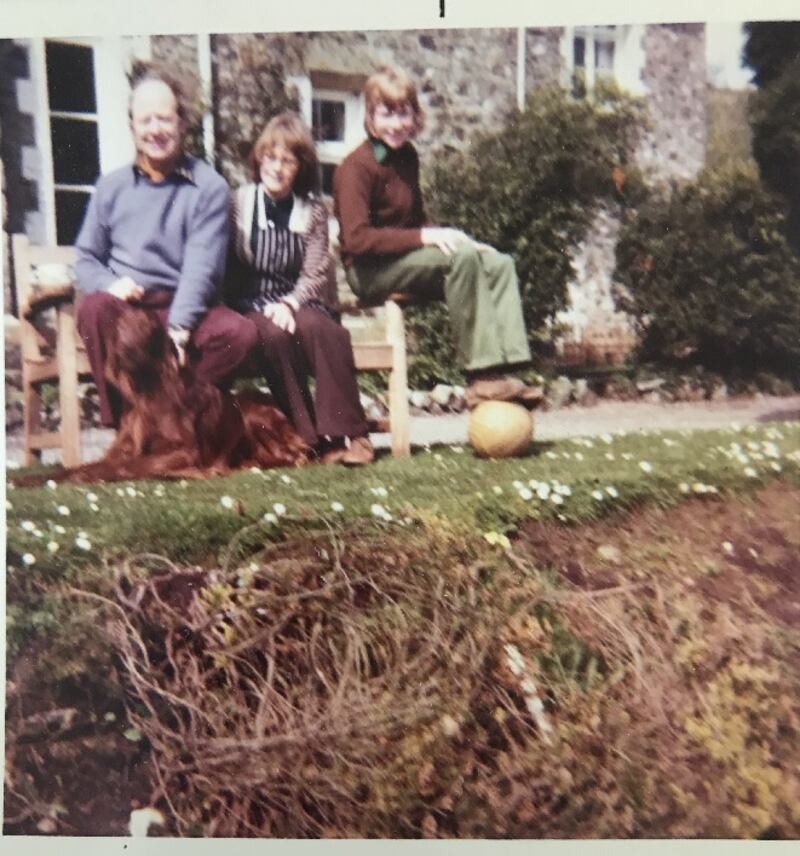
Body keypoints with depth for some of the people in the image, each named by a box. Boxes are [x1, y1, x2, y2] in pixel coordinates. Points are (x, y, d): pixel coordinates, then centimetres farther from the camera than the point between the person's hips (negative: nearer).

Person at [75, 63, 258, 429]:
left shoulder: (209, 186, 1)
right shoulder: (111, 186, 10)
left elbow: (201, 265, -10)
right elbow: (86, 258, 12)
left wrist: (178, 326, -23)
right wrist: (109, 284, -12)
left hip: (184, 306, -1)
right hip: (125, 304, 2)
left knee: (241, 332, -29)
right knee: (94, 308, -32)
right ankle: (123, 422, -20)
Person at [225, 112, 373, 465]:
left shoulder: (313, 212, 10)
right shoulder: (237, 203, 5)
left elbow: (316, 273, 2)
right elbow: (227, 270, 1)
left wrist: (289, 303, -18)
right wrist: (264, 309, -13)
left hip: (297, 303, 2)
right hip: (251, 305, -1)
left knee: (325, 330, -32)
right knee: (275, 334, -35)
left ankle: (343, 433, -27)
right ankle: (307, 436, -26)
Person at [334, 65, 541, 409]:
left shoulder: (407, 155, 13)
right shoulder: (356, 167, -13)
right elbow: (356, 239, -22)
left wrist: (446, 235, 2)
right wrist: (424, 237, -25)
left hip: (407, 260, 8)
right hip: (370, 271, -8)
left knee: (500, 263, -7)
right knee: (462, 257, -30)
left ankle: (503, 367, -20)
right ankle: (481, 376, -28)